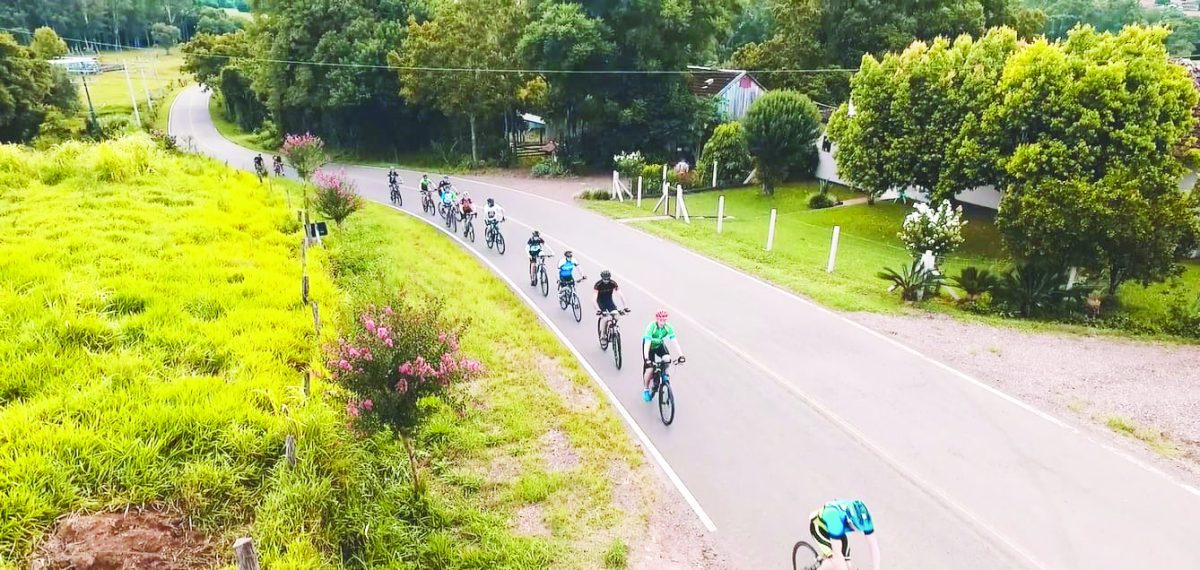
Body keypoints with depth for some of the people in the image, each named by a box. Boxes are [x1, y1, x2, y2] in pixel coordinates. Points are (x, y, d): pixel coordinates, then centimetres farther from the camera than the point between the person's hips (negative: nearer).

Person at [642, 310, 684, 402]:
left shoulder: (668, 327, -24)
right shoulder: (651, 327, -34)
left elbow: (675, 341, -26)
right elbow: (647, 343, -39)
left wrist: (681, 355, -37)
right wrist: (646, 359, -50)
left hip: (659, 345, 3)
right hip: (649, 346, -3)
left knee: (667, 358, -26)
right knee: (649, 369, -14)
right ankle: (645, 389, 8)